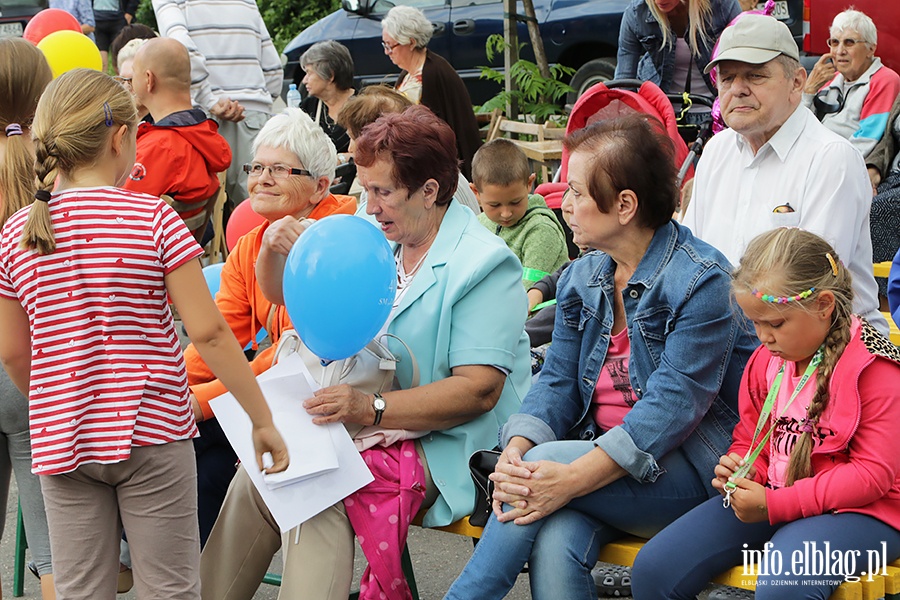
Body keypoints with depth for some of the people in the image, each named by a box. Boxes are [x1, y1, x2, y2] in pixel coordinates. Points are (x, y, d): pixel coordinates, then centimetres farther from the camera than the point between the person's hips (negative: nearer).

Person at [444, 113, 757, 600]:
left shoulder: (702, 281, -12)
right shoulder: (581, 279, 12)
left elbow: (675, 404, -20)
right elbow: (558, 381, 7)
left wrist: (575, 477, -29)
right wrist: (517, 446, -16)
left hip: (686, 465, -5)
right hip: (600, 456, 5)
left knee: (545, 476, -28)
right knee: (554, 547, -27)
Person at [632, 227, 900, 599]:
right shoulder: (765, 359, 8)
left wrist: (773, 505, -21)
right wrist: (739, 469, -4)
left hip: (857, 510, -7)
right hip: (768, 499, 7)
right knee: (653, 569, -7)